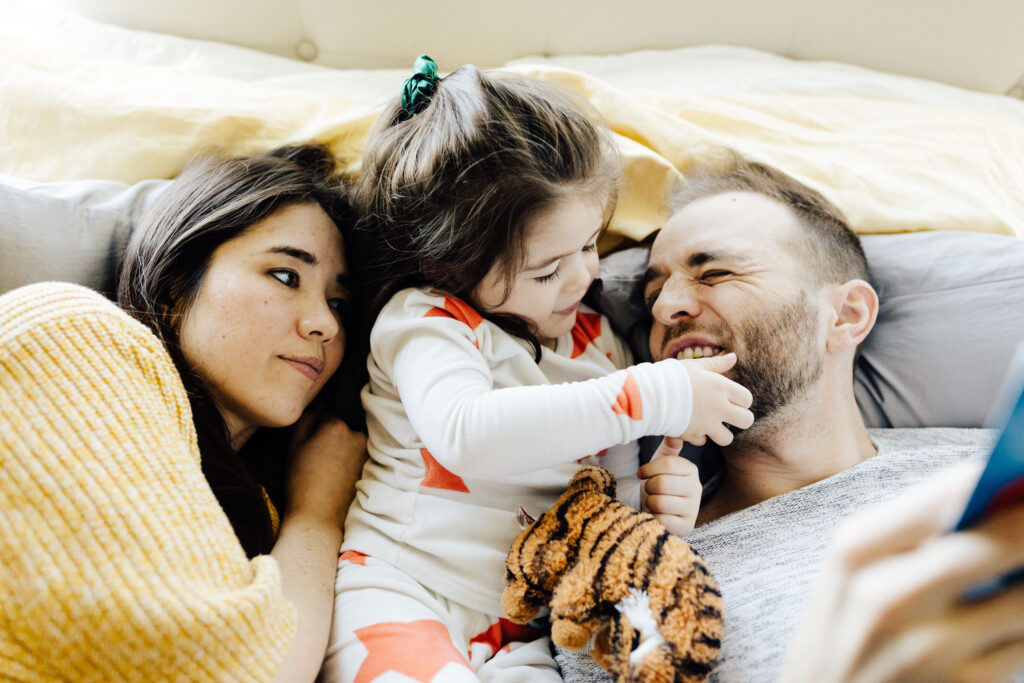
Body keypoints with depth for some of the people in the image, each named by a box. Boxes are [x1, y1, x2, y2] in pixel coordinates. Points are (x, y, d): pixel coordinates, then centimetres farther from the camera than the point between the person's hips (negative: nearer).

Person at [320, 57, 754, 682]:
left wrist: (660, 498, -5)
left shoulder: (598, 342, 14)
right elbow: (467, 434, -26)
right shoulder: (425, 320, -5)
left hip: (517, 631, 5)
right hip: (395, 585, -4)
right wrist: (654, 396, -22)